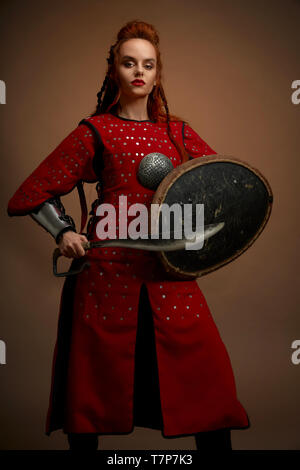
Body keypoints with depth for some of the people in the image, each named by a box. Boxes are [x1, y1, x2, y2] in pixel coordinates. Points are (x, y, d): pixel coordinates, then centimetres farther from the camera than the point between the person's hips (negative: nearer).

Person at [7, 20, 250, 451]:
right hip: (108, 273, -2)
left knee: (208, 376, -1)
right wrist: (63, 232, -8)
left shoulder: (178, 133, 13)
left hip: (170, 274, 3)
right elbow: (36, 193, 6)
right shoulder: (95, 132, 4)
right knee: (94, 381, 6)